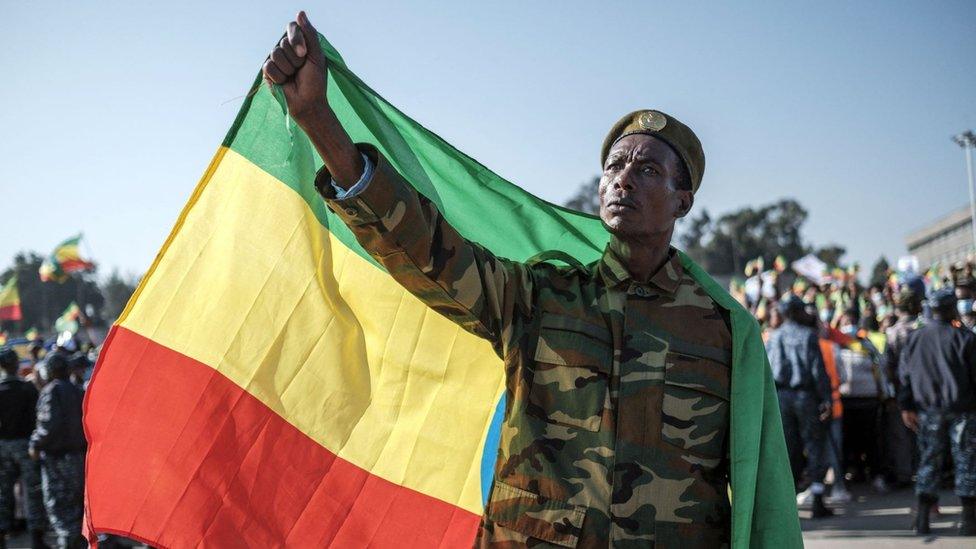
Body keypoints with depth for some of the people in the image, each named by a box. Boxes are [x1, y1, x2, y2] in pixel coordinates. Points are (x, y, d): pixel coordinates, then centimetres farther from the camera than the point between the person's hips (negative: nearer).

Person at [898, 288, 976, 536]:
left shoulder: (915, 338, 3)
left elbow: (904, 374, 5)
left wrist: (906, 406, 9)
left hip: (928, 411, 3)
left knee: (929, 461, 10)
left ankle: (923, 518, 5)